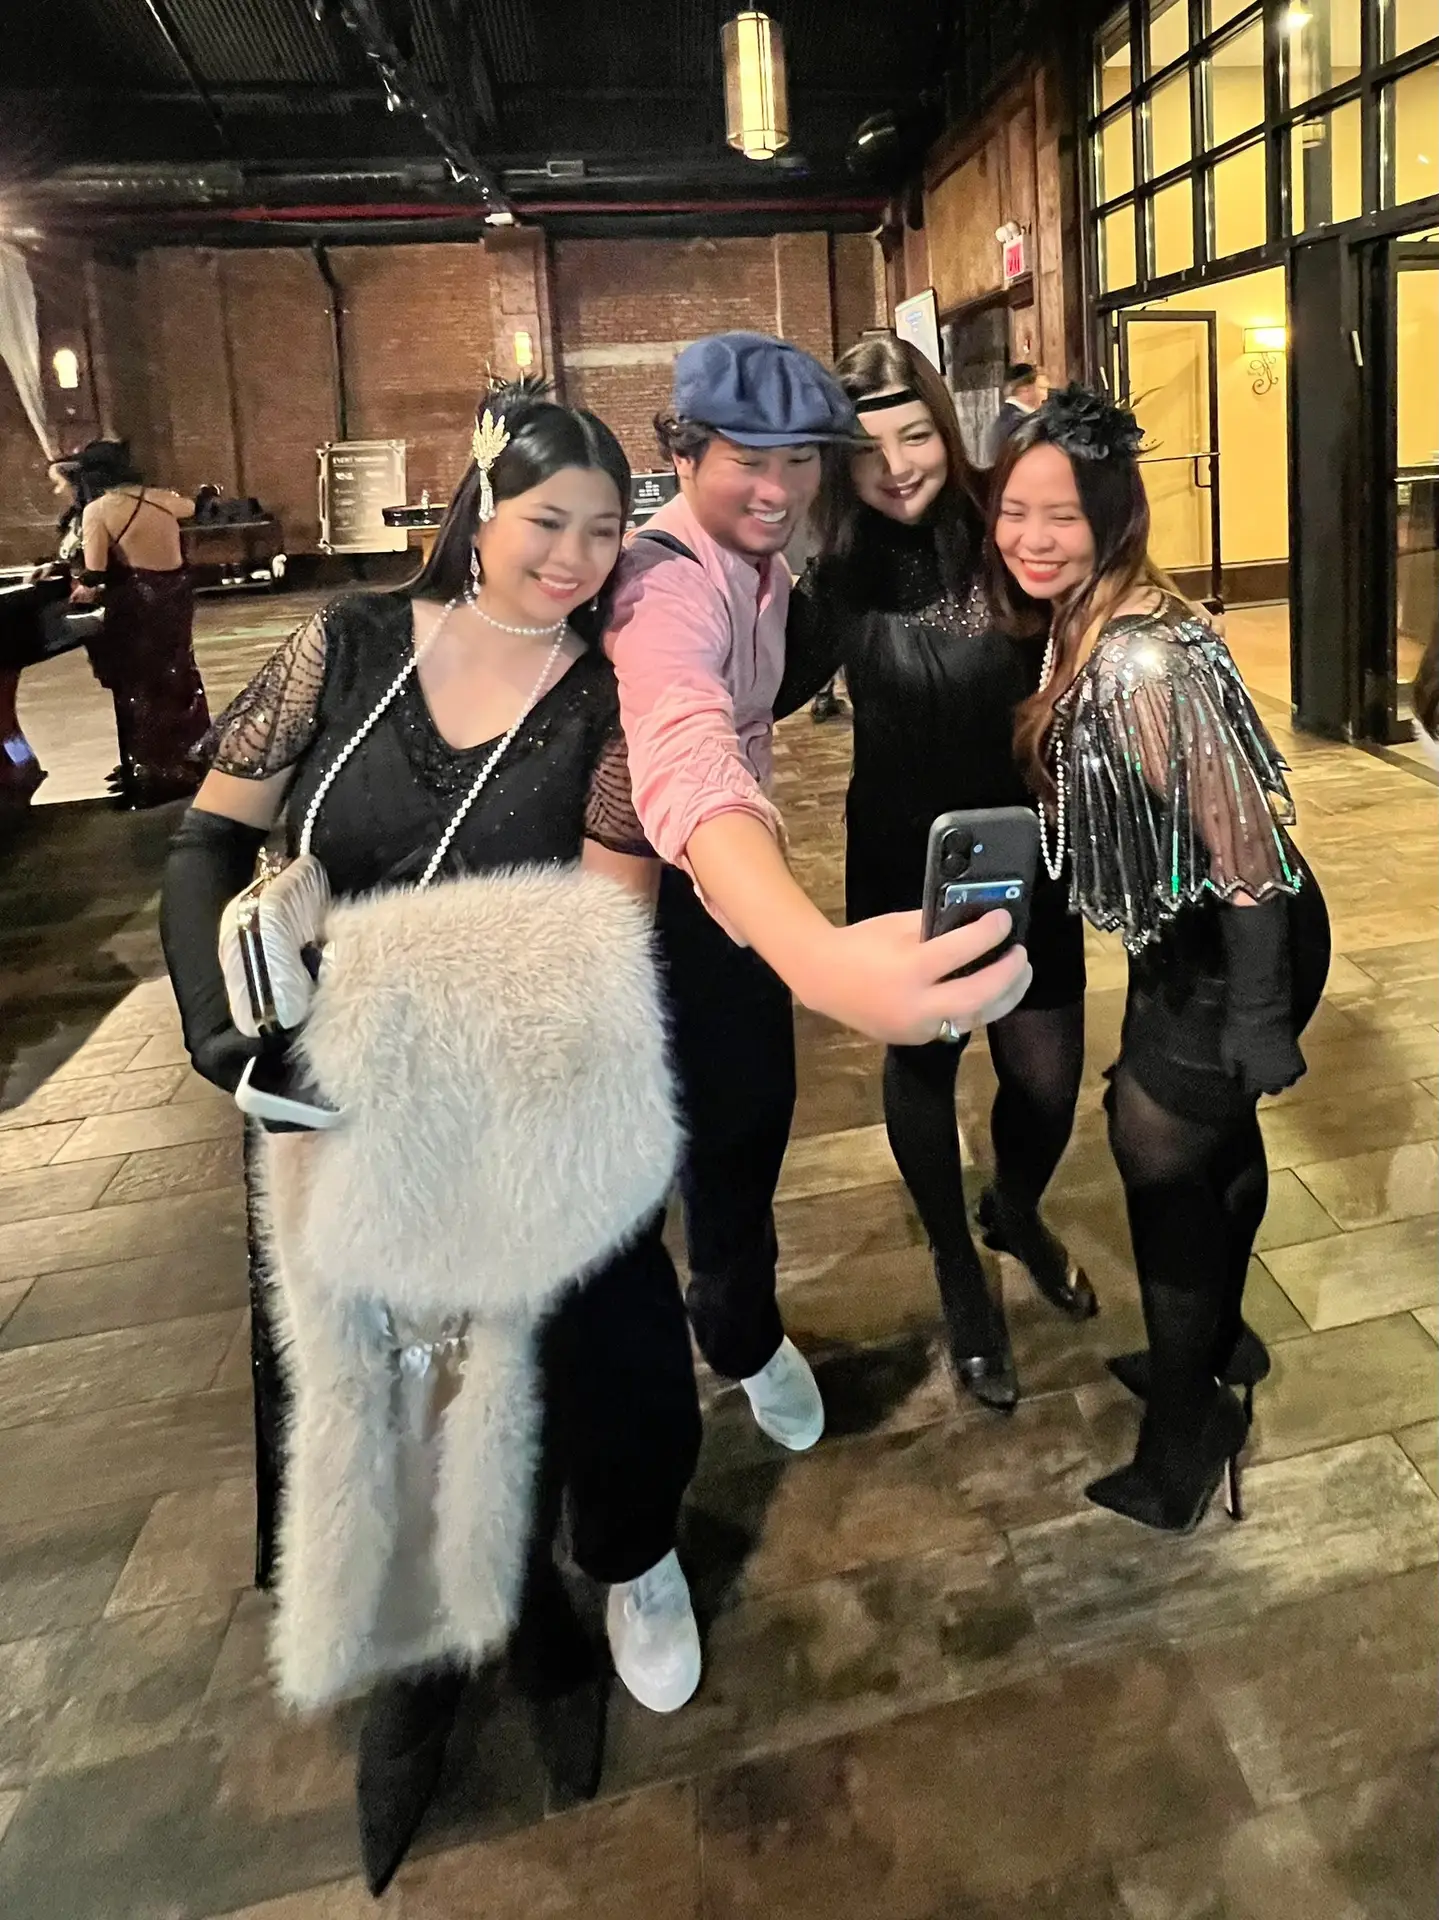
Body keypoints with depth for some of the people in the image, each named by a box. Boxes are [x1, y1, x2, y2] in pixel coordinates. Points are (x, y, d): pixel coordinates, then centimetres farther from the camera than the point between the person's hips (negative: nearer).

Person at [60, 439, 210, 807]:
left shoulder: (97, 509, -12)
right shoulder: (162, 498, 3)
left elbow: (95, 577, -17)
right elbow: (191, 506, 28)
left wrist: (82, 590, 4)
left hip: (138, 602, -5)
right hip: (176, 595, 5)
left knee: (140, 690, 8)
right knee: (177, 679, 19)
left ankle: (152, 776, 15)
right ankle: (185, 763, 31)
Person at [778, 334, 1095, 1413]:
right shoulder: (843, 568, -10)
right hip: (902, 862, 0)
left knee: (1049, 1077, 5)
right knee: (923, 1059, 14)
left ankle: (1018, 1214, 43)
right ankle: (960, 1274, 40)